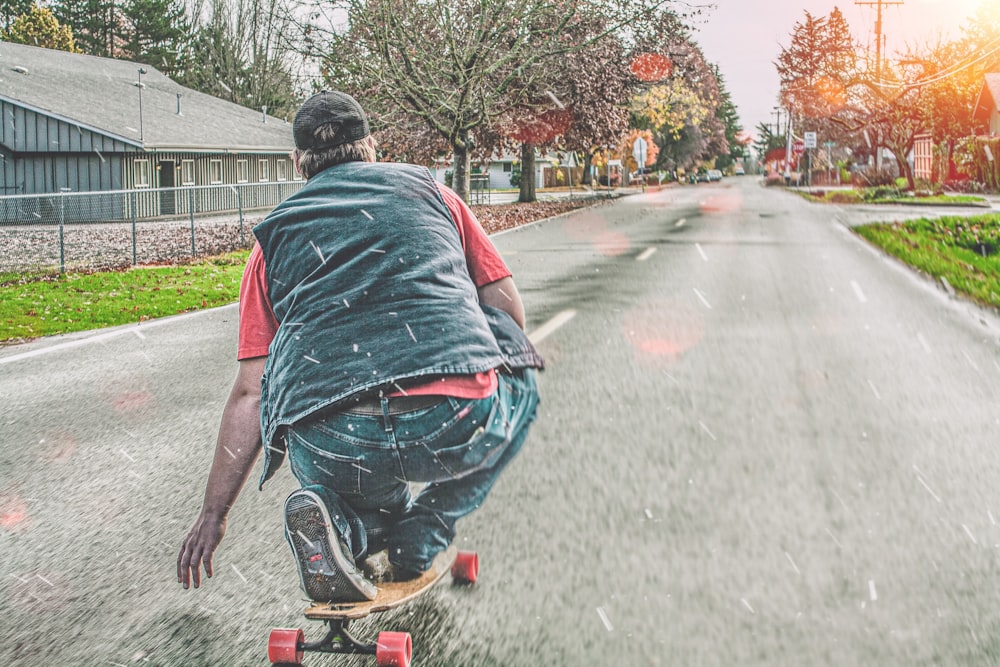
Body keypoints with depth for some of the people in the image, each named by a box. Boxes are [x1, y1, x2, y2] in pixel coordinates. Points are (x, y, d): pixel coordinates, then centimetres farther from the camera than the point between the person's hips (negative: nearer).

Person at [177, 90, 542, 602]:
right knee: (518, 380, 33)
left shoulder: (274, 234, 23)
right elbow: (510, 310, 20)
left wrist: (213, 513, 26)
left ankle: (339, 513, 6)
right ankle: (420, 540, 19)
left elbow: (251, 393, 18)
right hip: (462, 430, -1)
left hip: (337, 454, 2)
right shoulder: (428, 190, 23)